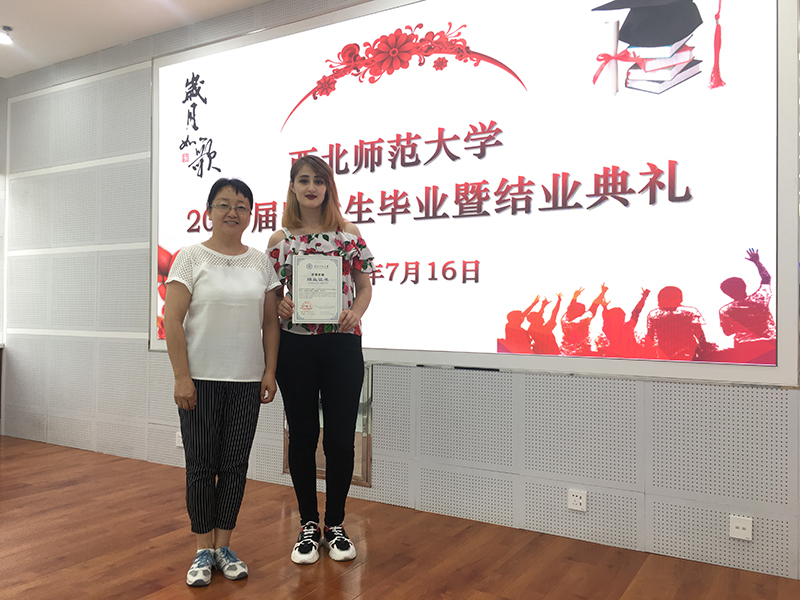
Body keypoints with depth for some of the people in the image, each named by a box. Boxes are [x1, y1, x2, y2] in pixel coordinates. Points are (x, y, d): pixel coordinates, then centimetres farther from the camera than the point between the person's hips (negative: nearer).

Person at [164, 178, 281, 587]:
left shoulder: (260, 262, 7)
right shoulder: (191, 258, -2)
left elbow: (270, 323, 8)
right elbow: (172, 321, -7)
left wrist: (270, 372, 1)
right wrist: (181, 377, -12)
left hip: (246, 381, 3)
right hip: (200, 380, -3)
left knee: (235, 465, 9)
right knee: (201, 466, 5)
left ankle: (224, 547, 24)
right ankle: (203, 551, 20)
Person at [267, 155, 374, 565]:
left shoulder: (350, 234, 5)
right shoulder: (279, 240, 6)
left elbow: (365, 286, 7)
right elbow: (272, 293, 9)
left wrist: (356, 313, -12)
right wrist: (280, 307, -13)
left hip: (342, 343, 0)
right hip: (295, 345, 1)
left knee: (340, 438, 4)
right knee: (302, 436, 8)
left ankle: (335, 525, 24)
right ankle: (308, 526, 25)